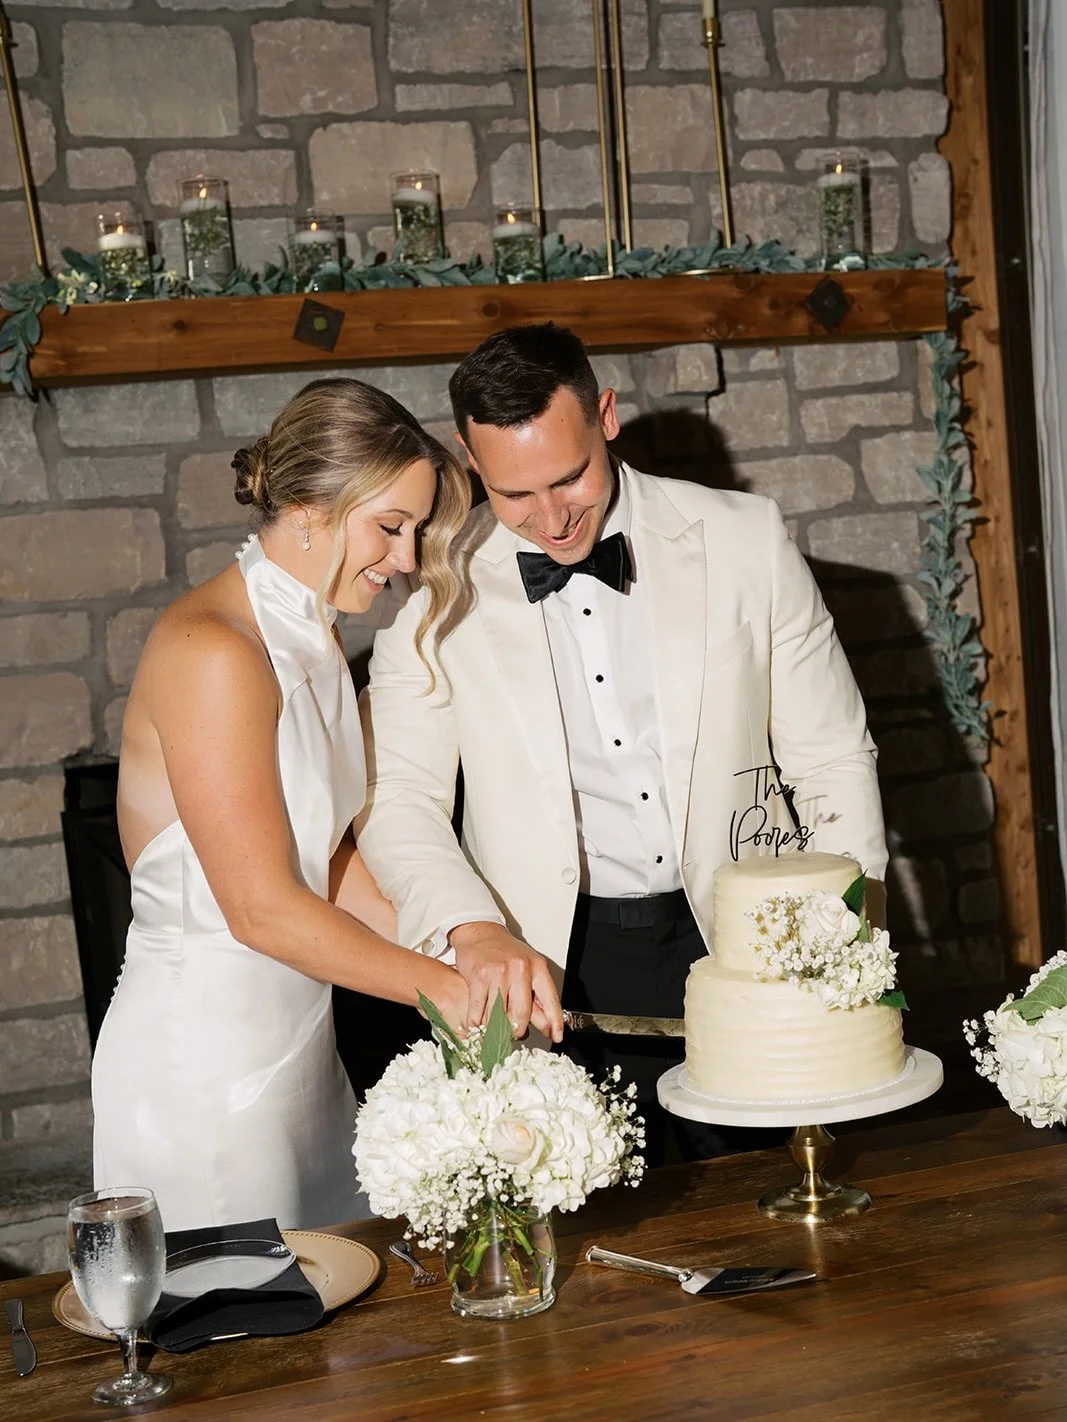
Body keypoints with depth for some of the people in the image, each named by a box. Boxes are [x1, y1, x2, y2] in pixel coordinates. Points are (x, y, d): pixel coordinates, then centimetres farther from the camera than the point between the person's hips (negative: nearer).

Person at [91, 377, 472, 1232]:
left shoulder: (311, 643, 9)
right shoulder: (213, 654, -20)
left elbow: (330, 858, 9)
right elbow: (262, 907, -21)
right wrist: (444, 989, -14)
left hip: (293, 1035, 9)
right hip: (204, 1056, -9)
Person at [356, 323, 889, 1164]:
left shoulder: (744, 540, -4)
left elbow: (833, 762, 2)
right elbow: (397, 796, -4)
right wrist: (473, 931, -22)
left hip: (741, 937, 1)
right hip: (556, 966, 0)